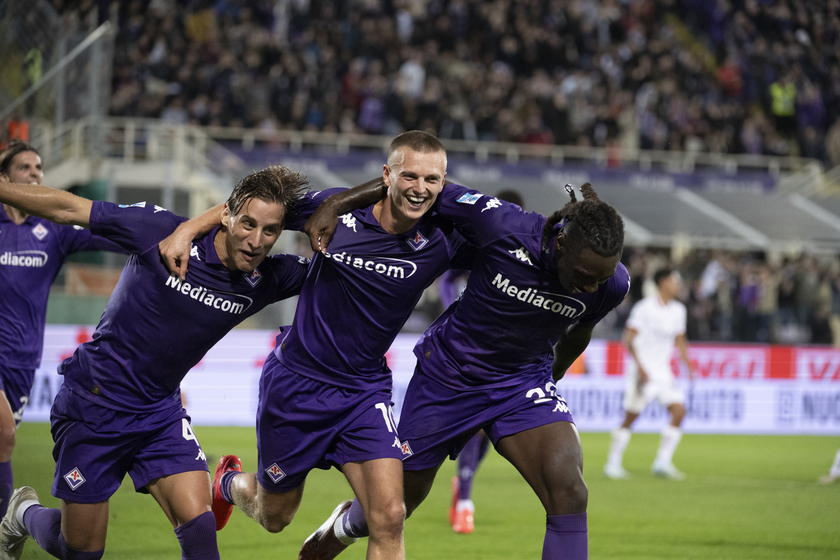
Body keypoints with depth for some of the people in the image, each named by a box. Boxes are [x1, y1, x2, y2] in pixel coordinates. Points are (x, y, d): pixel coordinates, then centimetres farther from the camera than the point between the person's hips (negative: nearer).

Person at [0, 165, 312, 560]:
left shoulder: (266, 280, -9)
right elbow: (66, 209, -15)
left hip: (161, 411, 4)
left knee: (198, 525, -18)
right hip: (94, 405, -4)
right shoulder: (163, 233, -22)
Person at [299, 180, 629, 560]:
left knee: (568, 492, -23)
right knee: (399, 499, 16)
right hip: (448, 375, -2)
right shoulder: (502, 226, -31)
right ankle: (344, 526, 54)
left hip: (523, 383, 2)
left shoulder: (612, 284, -18)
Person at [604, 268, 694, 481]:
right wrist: (640, 367, -21)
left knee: (678, 411, -9)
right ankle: (612, 464, 9)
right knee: (630, 417, -4)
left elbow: (680, 341, 22)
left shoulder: (678, 310, 10)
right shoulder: (645, 308, -11)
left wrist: (688, 365, 11)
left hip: (664, 373, 6)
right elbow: (628, 339, -13)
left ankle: (662, 463, -5)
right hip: (643, 371, -6)